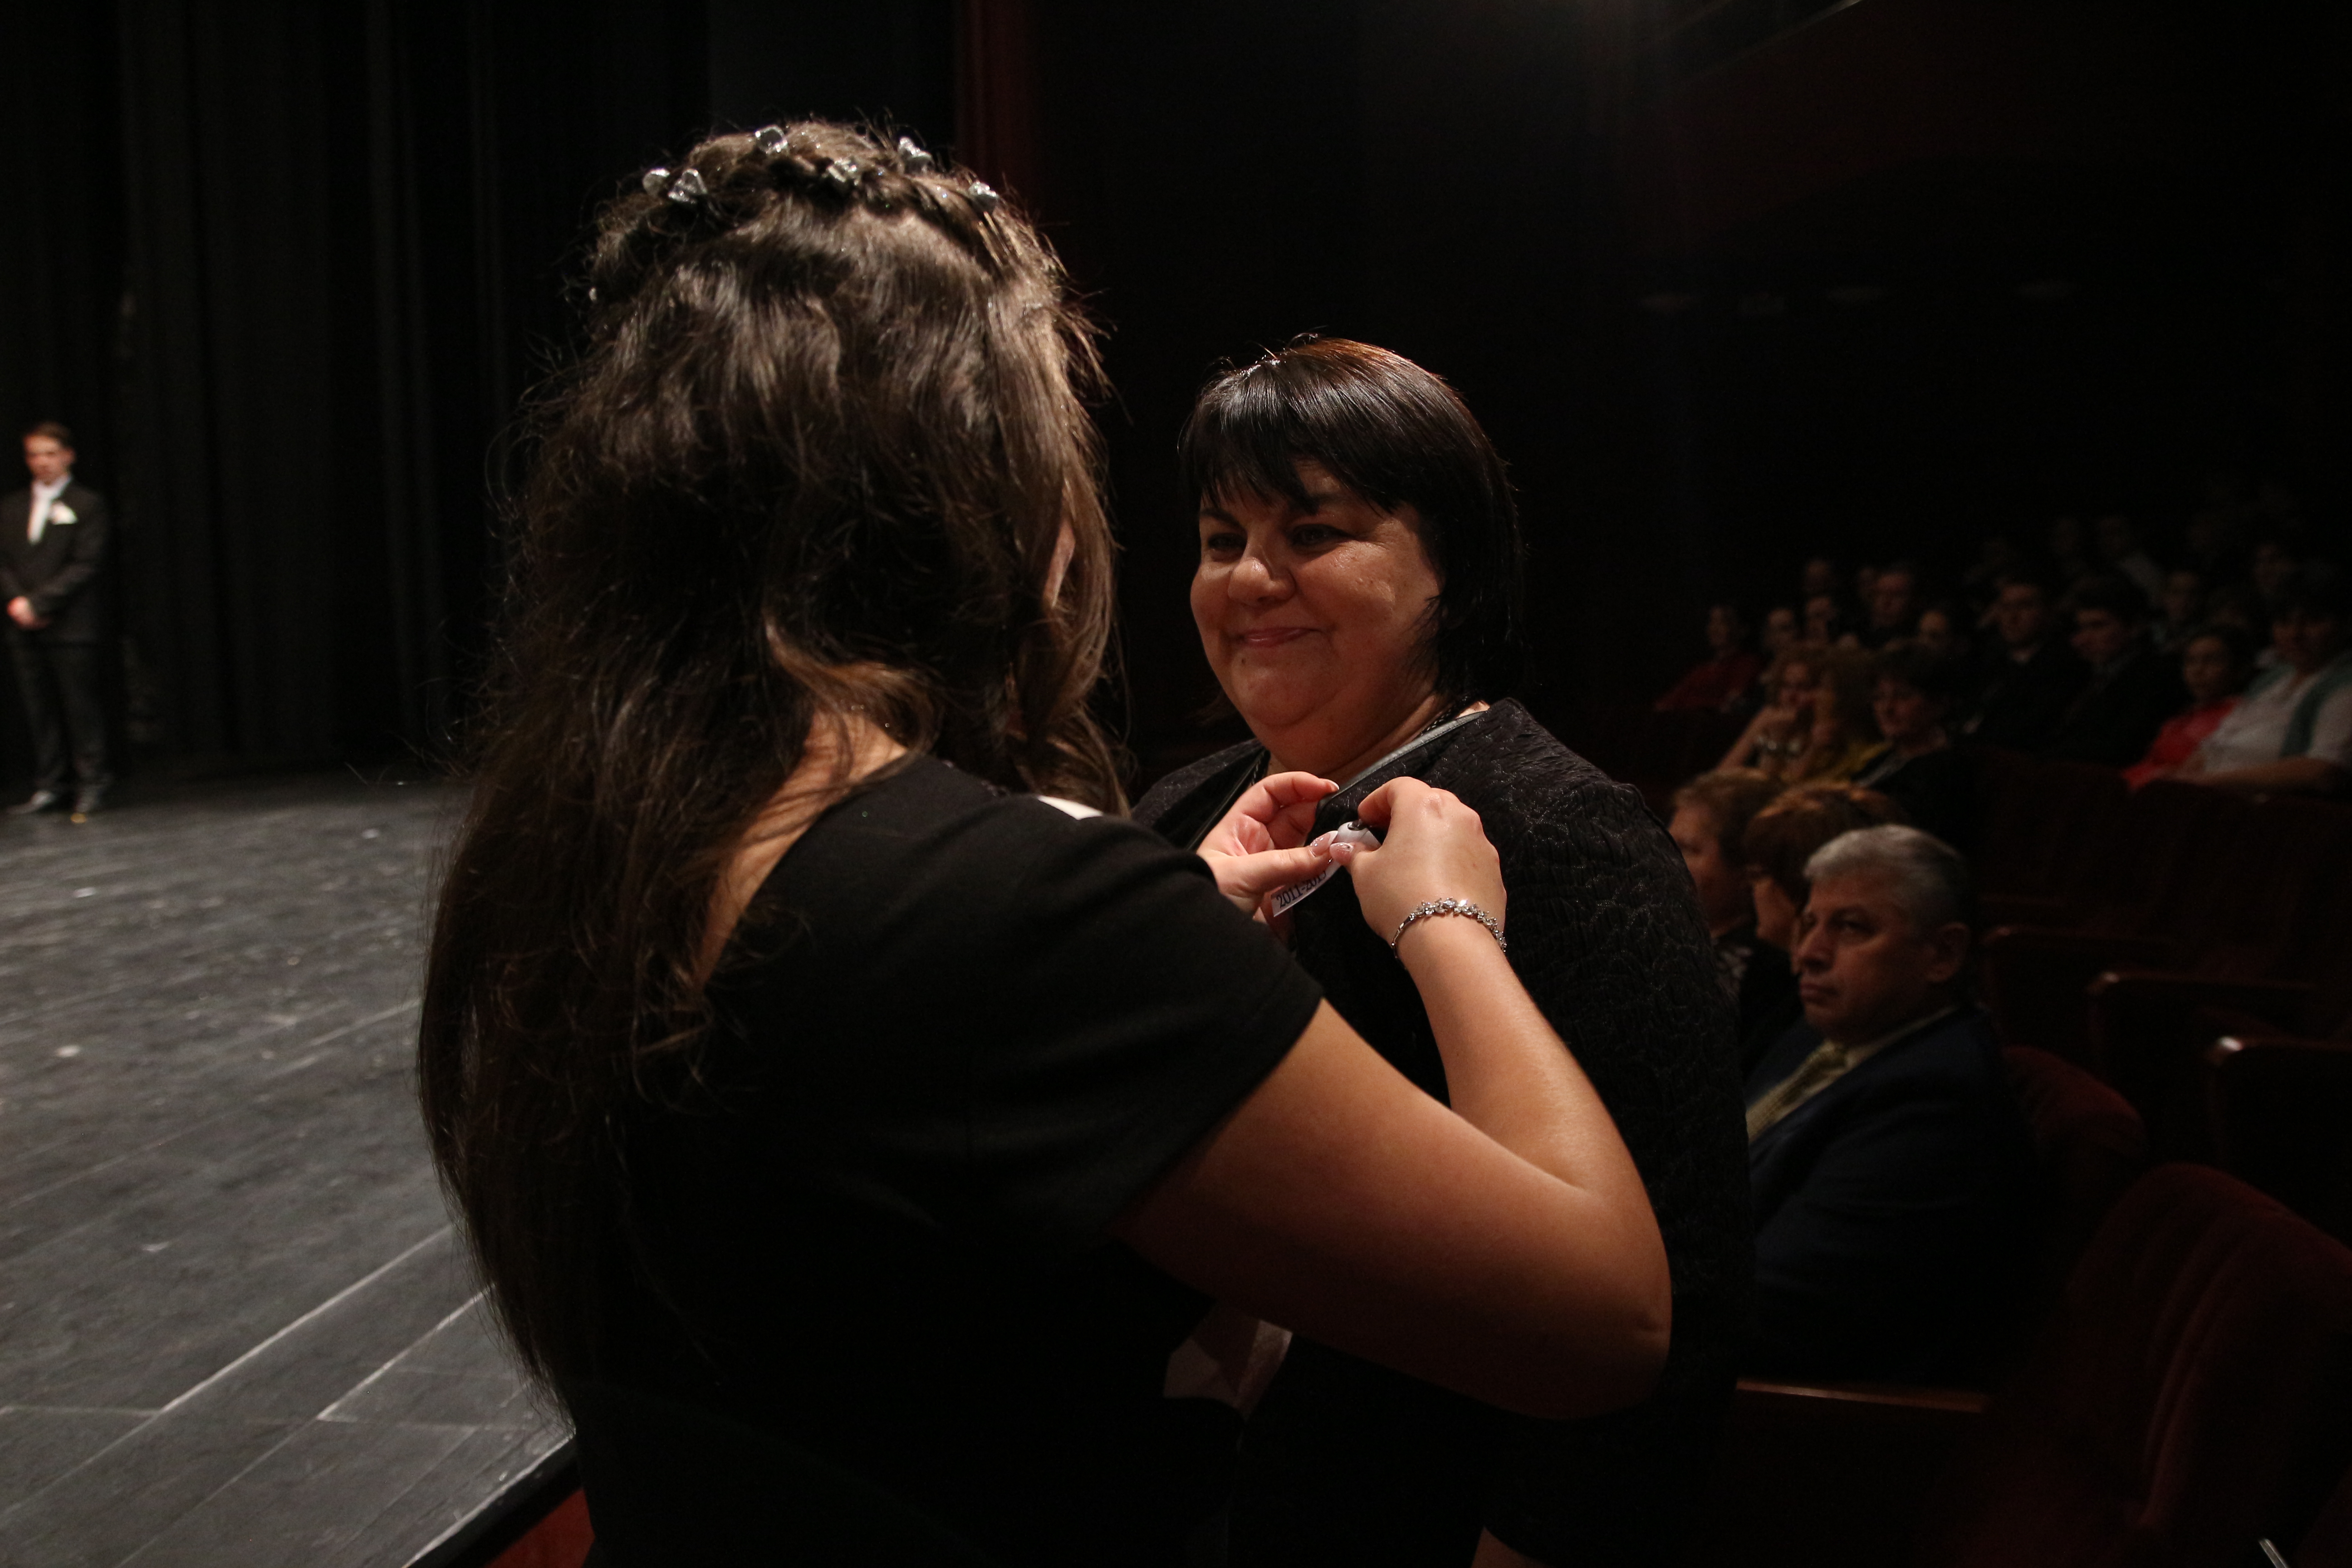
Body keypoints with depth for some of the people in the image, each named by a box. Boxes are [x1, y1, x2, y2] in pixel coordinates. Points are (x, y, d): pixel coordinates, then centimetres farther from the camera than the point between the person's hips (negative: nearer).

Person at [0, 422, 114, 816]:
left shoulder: (88, 504, 0)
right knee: (39, 710, 5)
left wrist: (39, 602, -12)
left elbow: (86, 565, -8)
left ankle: (92, 783, 3)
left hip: (73, 626, -5)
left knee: (82, 706, -4)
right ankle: (50, 786, 11)